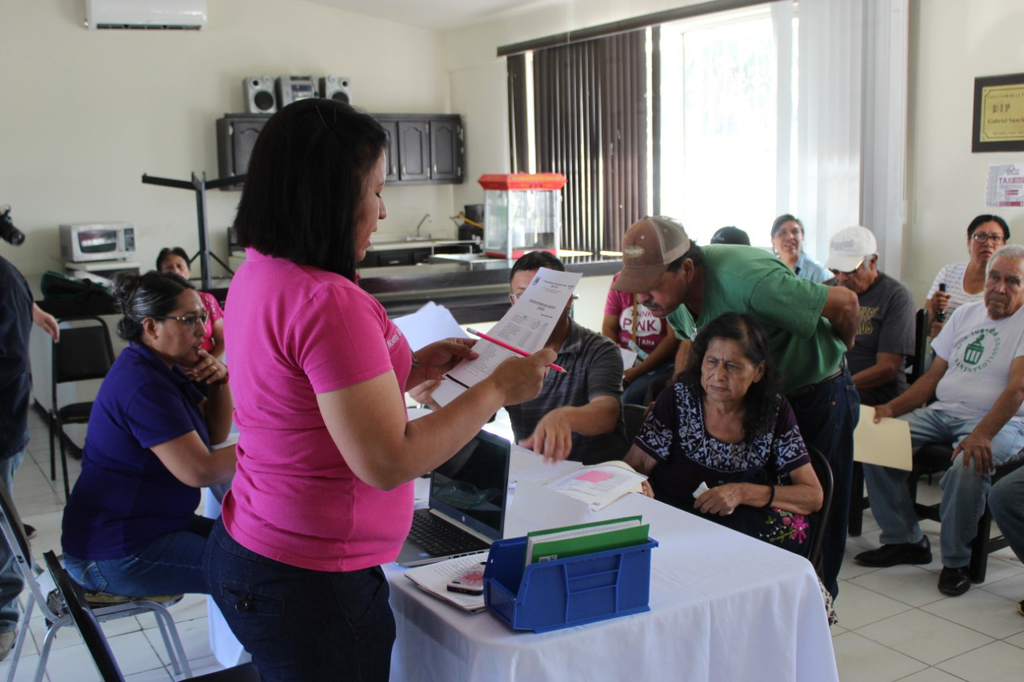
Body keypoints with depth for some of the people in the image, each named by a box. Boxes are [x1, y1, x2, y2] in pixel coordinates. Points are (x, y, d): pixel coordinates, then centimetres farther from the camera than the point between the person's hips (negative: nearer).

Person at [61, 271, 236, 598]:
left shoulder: (162, 369, 8)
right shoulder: (143, 387, -24)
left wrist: (220, 382, -8)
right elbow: (199, 471, -28)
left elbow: (216, 432, 10)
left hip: (151, 524, 11)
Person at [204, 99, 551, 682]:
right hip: (312, 584, -9)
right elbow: (388, 462, -24)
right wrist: (498, 388, -15)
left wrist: (412, 370, 10)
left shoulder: (256, 276, 4)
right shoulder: (329, 302, -25)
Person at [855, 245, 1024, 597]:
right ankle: (905, 540, 0)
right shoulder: (966, 314, 16)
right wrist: (891, 407, 0)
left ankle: (955, 561, -13)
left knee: (968, 465, -37)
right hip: (941, 412, 6)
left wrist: (981, 435, -31)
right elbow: (933, 376, 16)